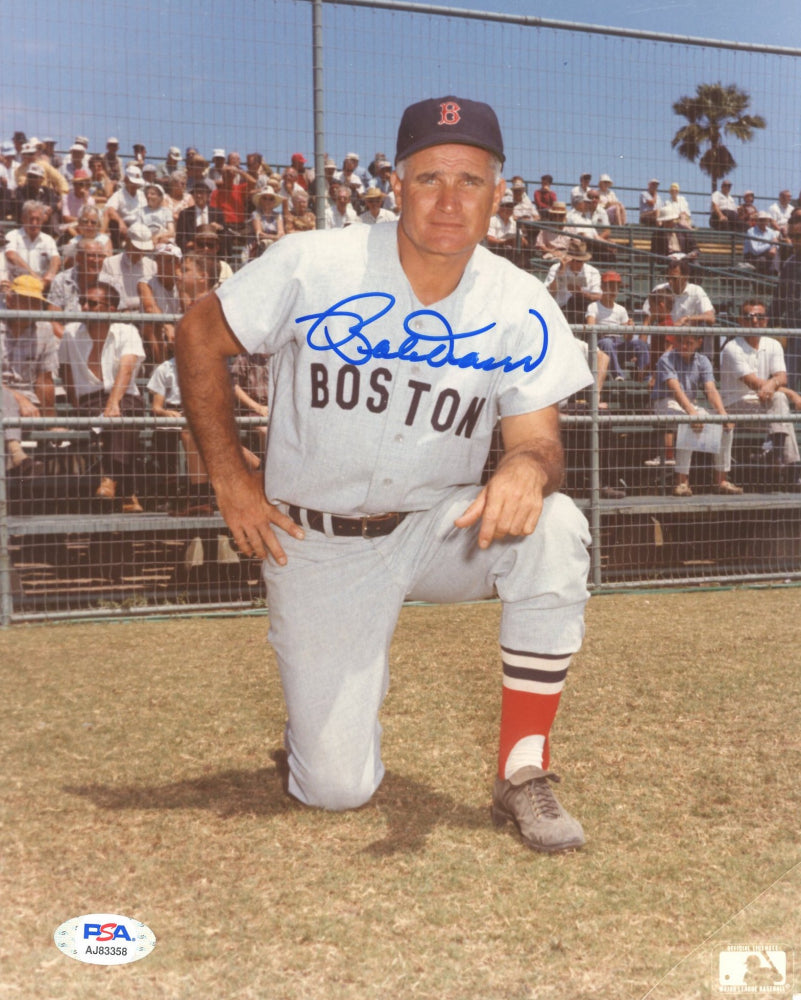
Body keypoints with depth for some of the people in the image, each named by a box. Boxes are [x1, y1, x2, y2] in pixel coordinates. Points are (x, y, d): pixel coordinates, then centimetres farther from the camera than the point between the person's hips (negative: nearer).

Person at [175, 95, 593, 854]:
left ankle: (522, 772, -17)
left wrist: (526, 467, -37)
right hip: (317, 543, -2)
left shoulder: (520, 307, -10)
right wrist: (230, 479, -6)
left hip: (438, 527, 2)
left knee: (553, 527, -32)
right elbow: (198, 338, -3)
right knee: (335, 789, -6)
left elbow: (537, 434, -11)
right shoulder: (313, 267, -15)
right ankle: (332, 692, 33)